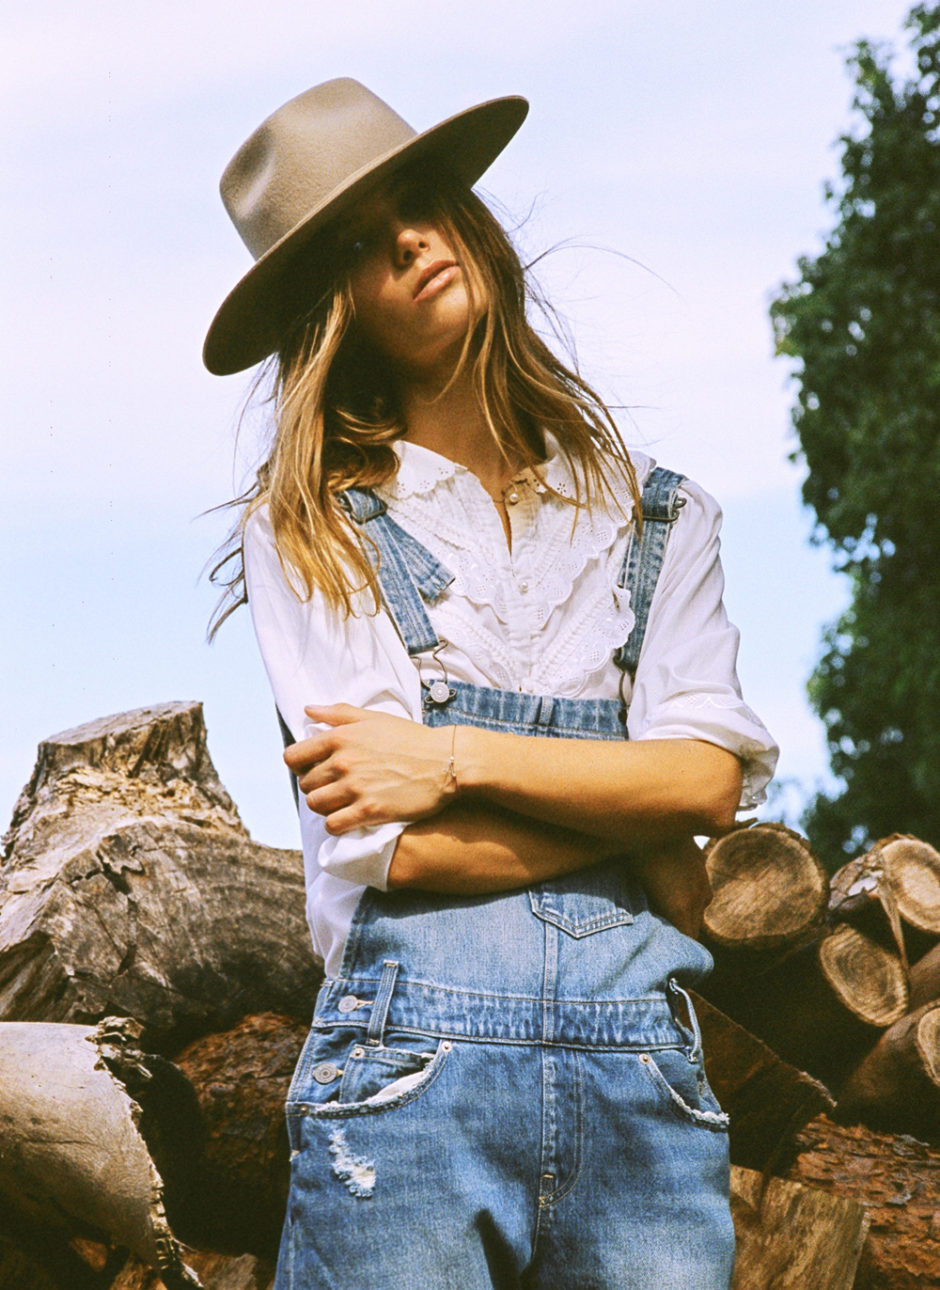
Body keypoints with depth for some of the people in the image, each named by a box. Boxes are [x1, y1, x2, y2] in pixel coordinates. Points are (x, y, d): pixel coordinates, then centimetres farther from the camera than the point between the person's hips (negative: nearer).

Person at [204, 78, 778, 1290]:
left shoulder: (654, 511, 14)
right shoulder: (307, 531, 5)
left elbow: (709, 776, 0)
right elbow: (397, 846, -6)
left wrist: (458, 755, -9)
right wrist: (634, 818, 1)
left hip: (644, 1065, 3)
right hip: (410, 1052, -2)